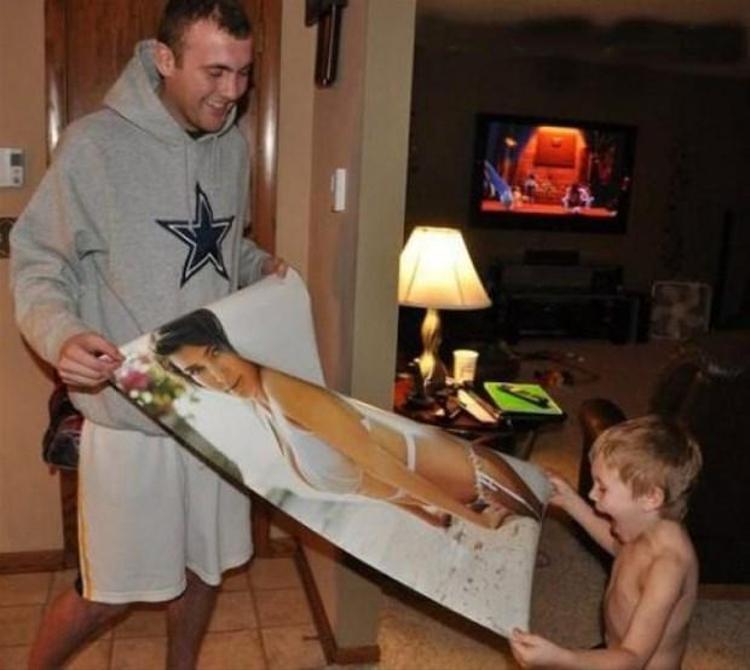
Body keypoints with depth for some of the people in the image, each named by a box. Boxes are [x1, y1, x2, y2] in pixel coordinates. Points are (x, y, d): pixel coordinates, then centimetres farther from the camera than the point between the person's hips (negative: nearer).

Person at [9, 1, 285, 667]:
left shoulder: (234, 144, 4)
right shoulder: (95, 144, -14)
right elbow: (38, 265, -9)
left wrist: (261, 265, 1)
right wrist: (61, 334, -27)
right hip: (129, 413, -5)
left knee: (206, 566, 19)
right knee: (109, 592, 9)